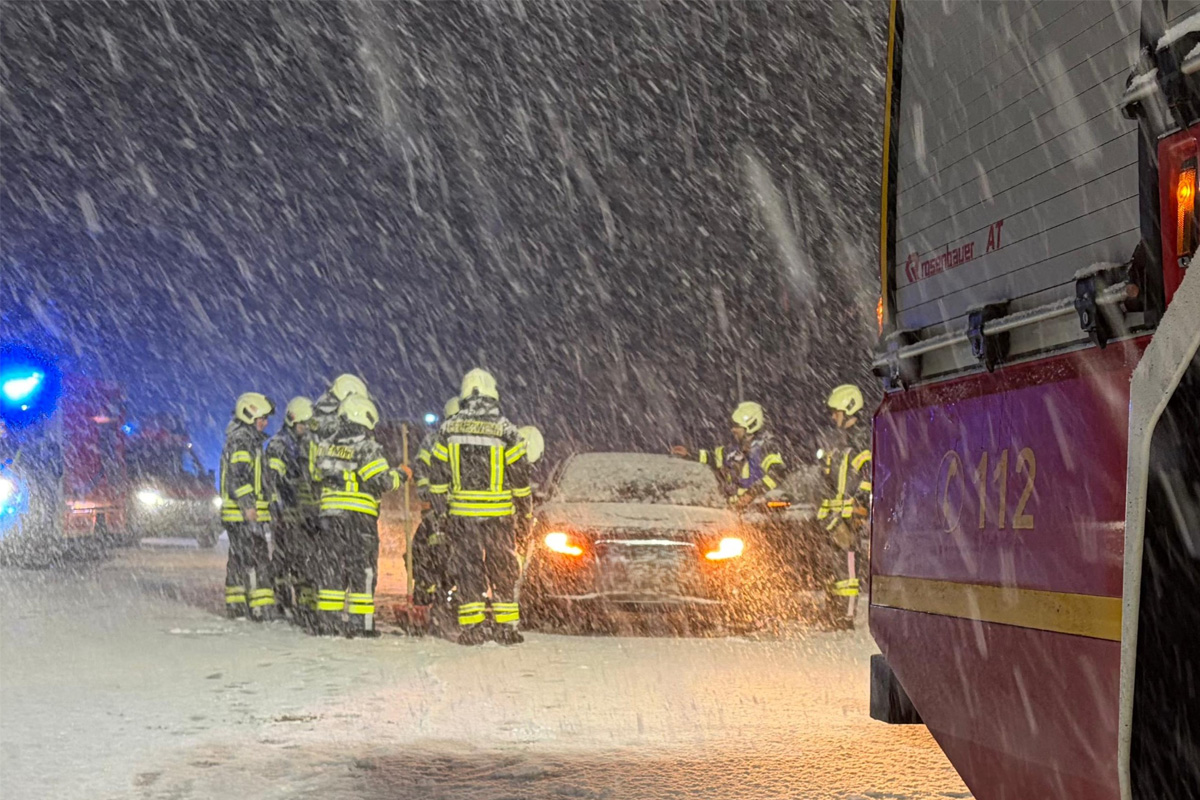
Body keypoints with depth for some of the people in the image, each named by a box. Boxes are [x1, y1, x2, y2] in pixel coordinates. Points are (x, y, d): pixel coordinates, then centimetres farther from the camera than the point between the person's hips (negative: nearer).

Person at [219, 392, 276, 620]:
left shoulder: (249, 441, 22)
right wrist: (248, 505, -26)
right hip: (244, 514, -11)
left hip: (242, 514, 11)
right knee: (256, 560, -13)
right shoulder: (241, 441, -11)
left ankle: (235, 604, 19)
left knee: (239, 559, 14)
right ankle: (261, 606, -16)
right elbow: (238, 476, -21)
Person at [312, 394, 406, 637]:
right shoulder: (367, 448, -10)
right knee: (362, 569, 1)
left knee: (330, 566, 10)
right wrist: (399, 476, 4)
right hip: (359, 516, -5)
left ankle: (328, 620, 9)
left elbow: (319, 475, 16)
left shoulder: (327, 447, 10)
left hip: (329, 514, 6)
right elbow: (383, 481, -13)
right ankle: (360, 622, -1)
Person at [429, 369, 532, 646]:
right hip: (498, 513, -2)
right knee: (503, 570, 8)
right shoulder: (505, 430, -5)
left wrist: (442, 510, 15)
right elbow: (520, 475, -1)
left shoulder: (449, 428, 2)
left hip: (461, 513, 2)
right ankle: (505, 625, 9)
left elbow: (438, 475, 5)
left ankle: (471, 626, 5)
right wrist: (526, 513, 8)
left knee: (467, 570, 7)